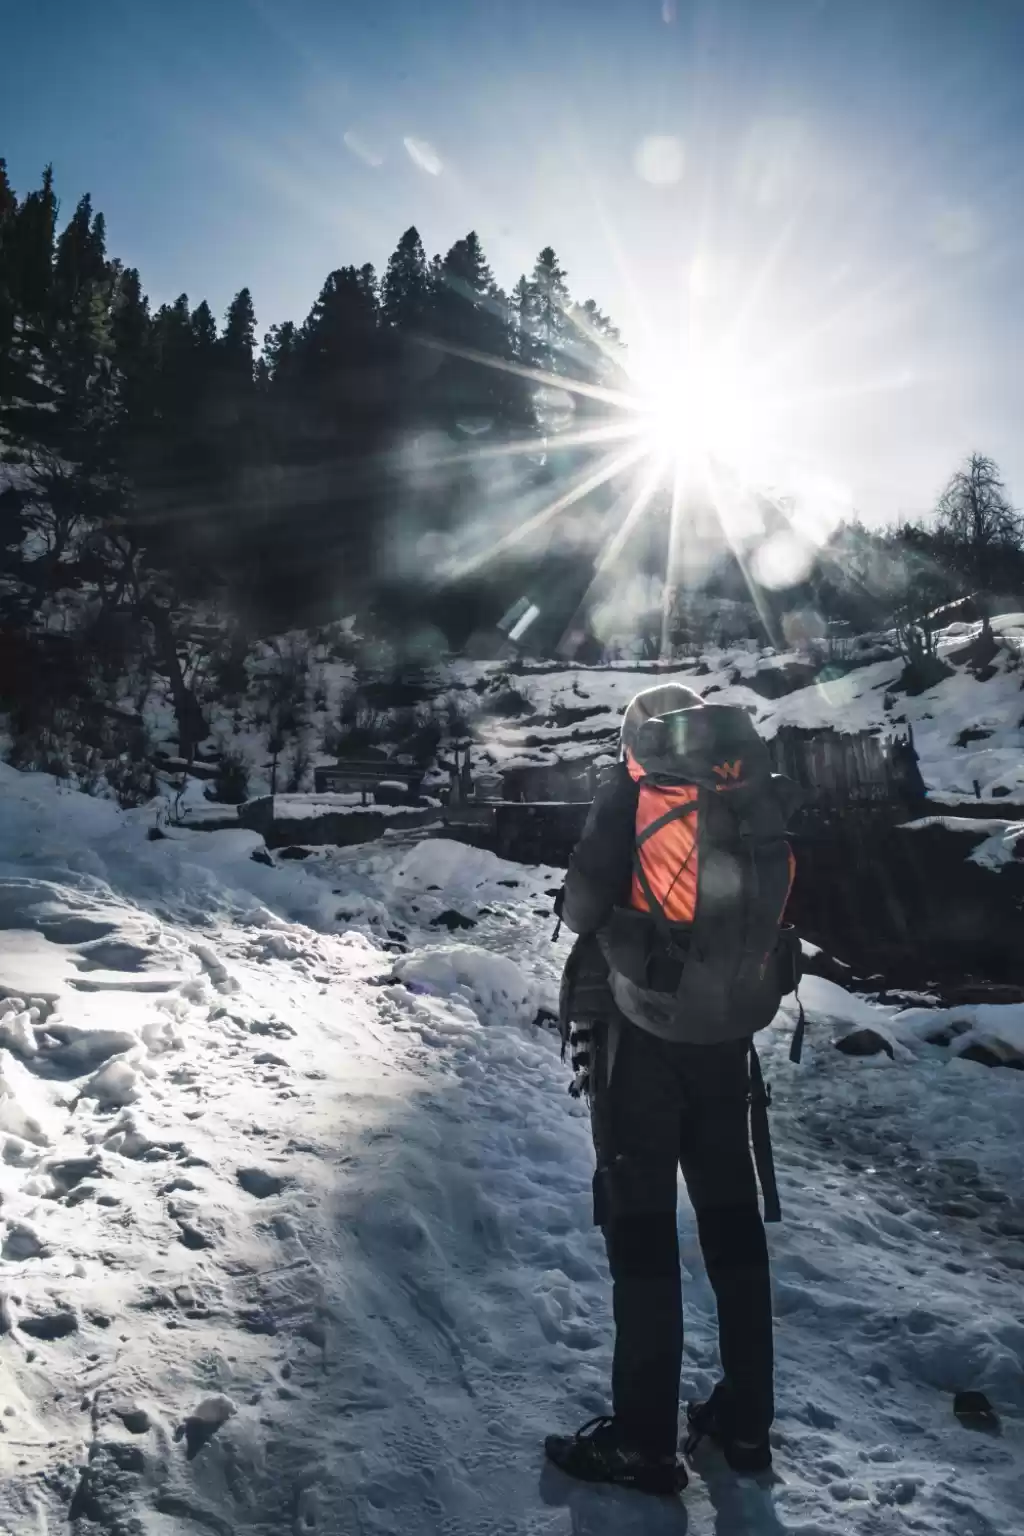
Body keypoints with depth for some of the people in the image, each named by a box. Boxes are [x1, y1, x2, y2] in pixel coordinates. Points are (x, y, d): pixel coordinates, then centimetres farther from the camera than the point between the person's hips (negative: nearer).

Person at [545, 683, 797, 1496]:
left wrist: (593, 918, 6)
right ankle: (746, 1420, 29)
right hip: (729, 1035, 5)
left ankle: (644, 1440, 15)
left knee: (641, 1223, 5)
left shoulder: (637, 785, -10)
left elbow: (584, 903, -12)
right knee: (732, 1216, 16)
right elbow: (776, 913, 8)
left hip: (644, 1033, -5)